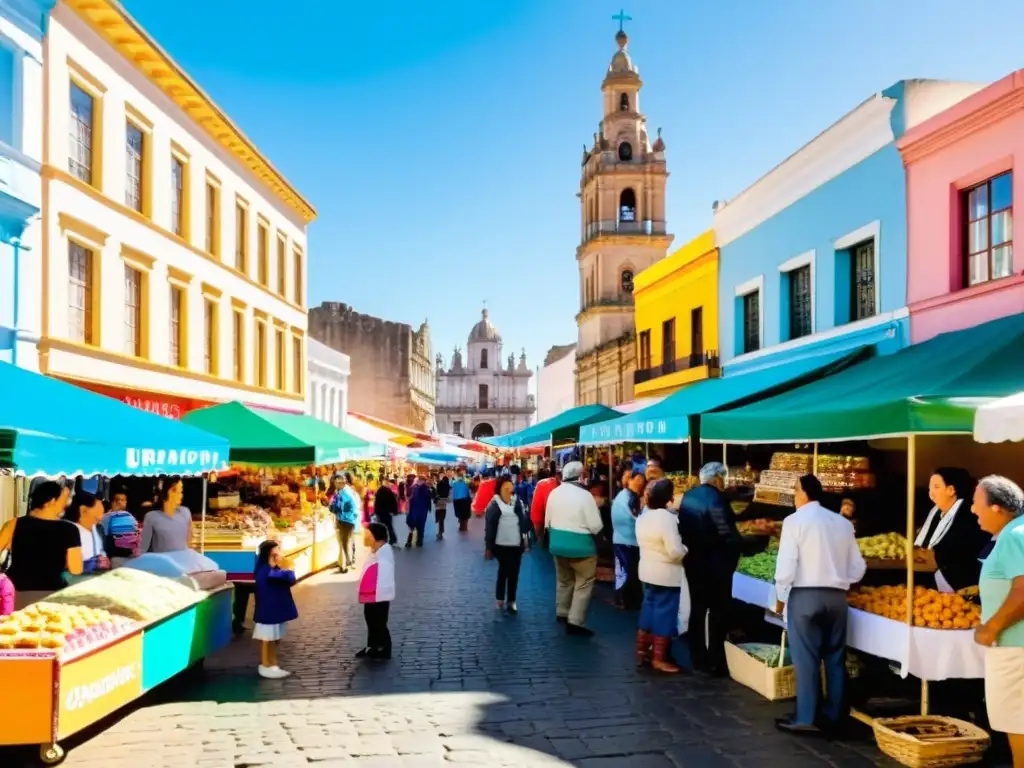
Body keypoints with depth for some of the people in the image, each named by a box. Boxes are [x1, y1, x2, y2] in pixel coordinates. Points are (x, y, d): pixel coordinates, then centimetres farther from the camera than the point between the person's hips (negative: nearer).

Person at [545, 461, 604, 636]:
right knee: (584, 584, 5)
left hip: (558, 544, 6)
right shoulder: (584, 495, -19)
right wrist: (585, 527, 3)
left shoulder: (554, 493, -1)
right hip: (580, 545, -6)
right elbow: (596, 526, -17)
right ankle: (575, 622, 3)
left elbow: (547, 522, 9)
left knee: (564, 581, 24)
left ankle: (562, 614, 36)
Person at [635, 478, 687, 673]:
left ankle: (641, 651, 24)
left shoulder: (643, 516, 3)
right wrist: (685, 550, -5)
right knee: (664, 612, 2)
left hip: (647, 570, 8)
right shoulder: (667, 517, -23)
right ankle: (659, 658, 9)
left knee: (649, 607, 17)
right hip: (666, 573, -8)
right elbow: (676, 552, -24)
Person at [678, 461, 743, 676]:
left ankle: (698, 658, 22)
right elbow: (726, 534, -21)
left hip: (693, 560, 8)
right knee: (718, 609, 2)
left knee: (697, 607, 15)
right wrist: (740, 546, -6)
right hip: (715, 563, -7)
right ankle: (715, 662, 5)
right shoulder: (715, 498, -17)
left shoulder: (688, 496, 7)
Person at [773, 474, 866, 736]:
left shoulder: (795, 520, -7)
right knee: (835, 657, 12)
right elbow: (858, 567, 7)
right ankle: (833, 715, 19)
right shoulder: (843, 522, 8)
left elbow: (786, 564, -11)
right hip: (836, 596, 5)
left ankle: (805, 719, 2)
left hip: (805, 595, -5)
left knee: (806, 658, -1)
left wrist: (781, 597, 0)